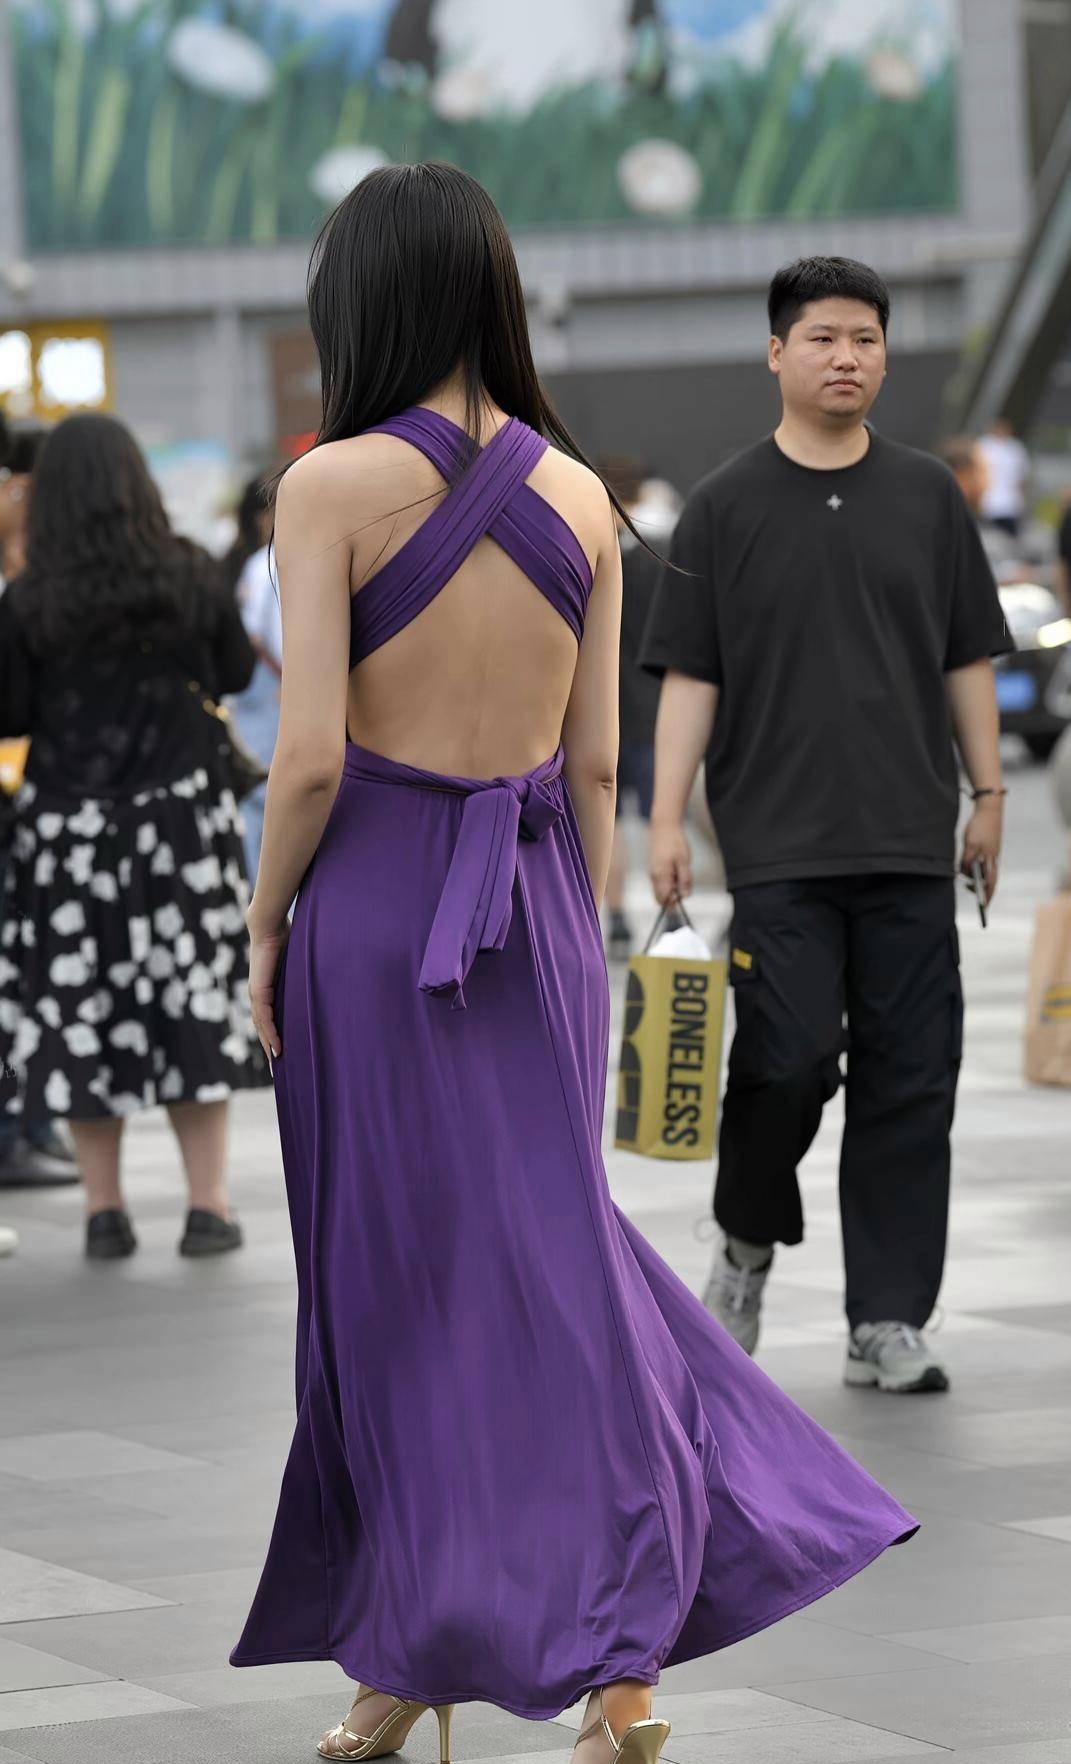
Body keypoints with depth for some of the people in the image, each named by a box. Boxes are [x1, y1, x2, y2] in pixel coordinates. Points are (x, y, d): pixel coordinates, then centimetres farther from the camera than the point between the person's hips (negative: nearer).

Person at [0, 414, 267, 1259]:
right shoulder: (190, 576, -5)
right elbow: (235, 673, 8)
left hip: (70, 825, -1)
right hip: (182, 814, 1)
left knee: (76, 1005, 7)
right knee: (194, 999, 9)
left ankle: (105, 1208, 10)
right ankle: (209, 1205, 9)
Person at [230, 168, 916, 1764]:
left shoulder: (336, 485, -11)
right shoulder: (579, 496, 3)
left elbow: (311, 755, -14)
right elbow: (597, 763, 6)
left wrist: (264, 921, 0)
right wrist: (577, 947, 14)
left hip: (374, 908, -4)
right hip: (535, 907, 4)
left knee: (398, 1281, 6)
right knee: (549, 1244, 9)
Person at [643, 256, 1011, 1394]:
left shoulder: (928, 497, 10)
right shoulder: (726, 508, 3)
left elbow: (967, 660, 13)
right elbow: (689, 674, 1)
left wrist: (989, 797, 8)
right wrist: (665, 821, -6)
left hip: (910, 845, 3)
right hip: (779, 847, -2)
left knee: (908, 1085, 0)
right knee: (786, 1062, -10)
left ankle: (886, 1323, 5)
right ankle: (747, 1245, 18)